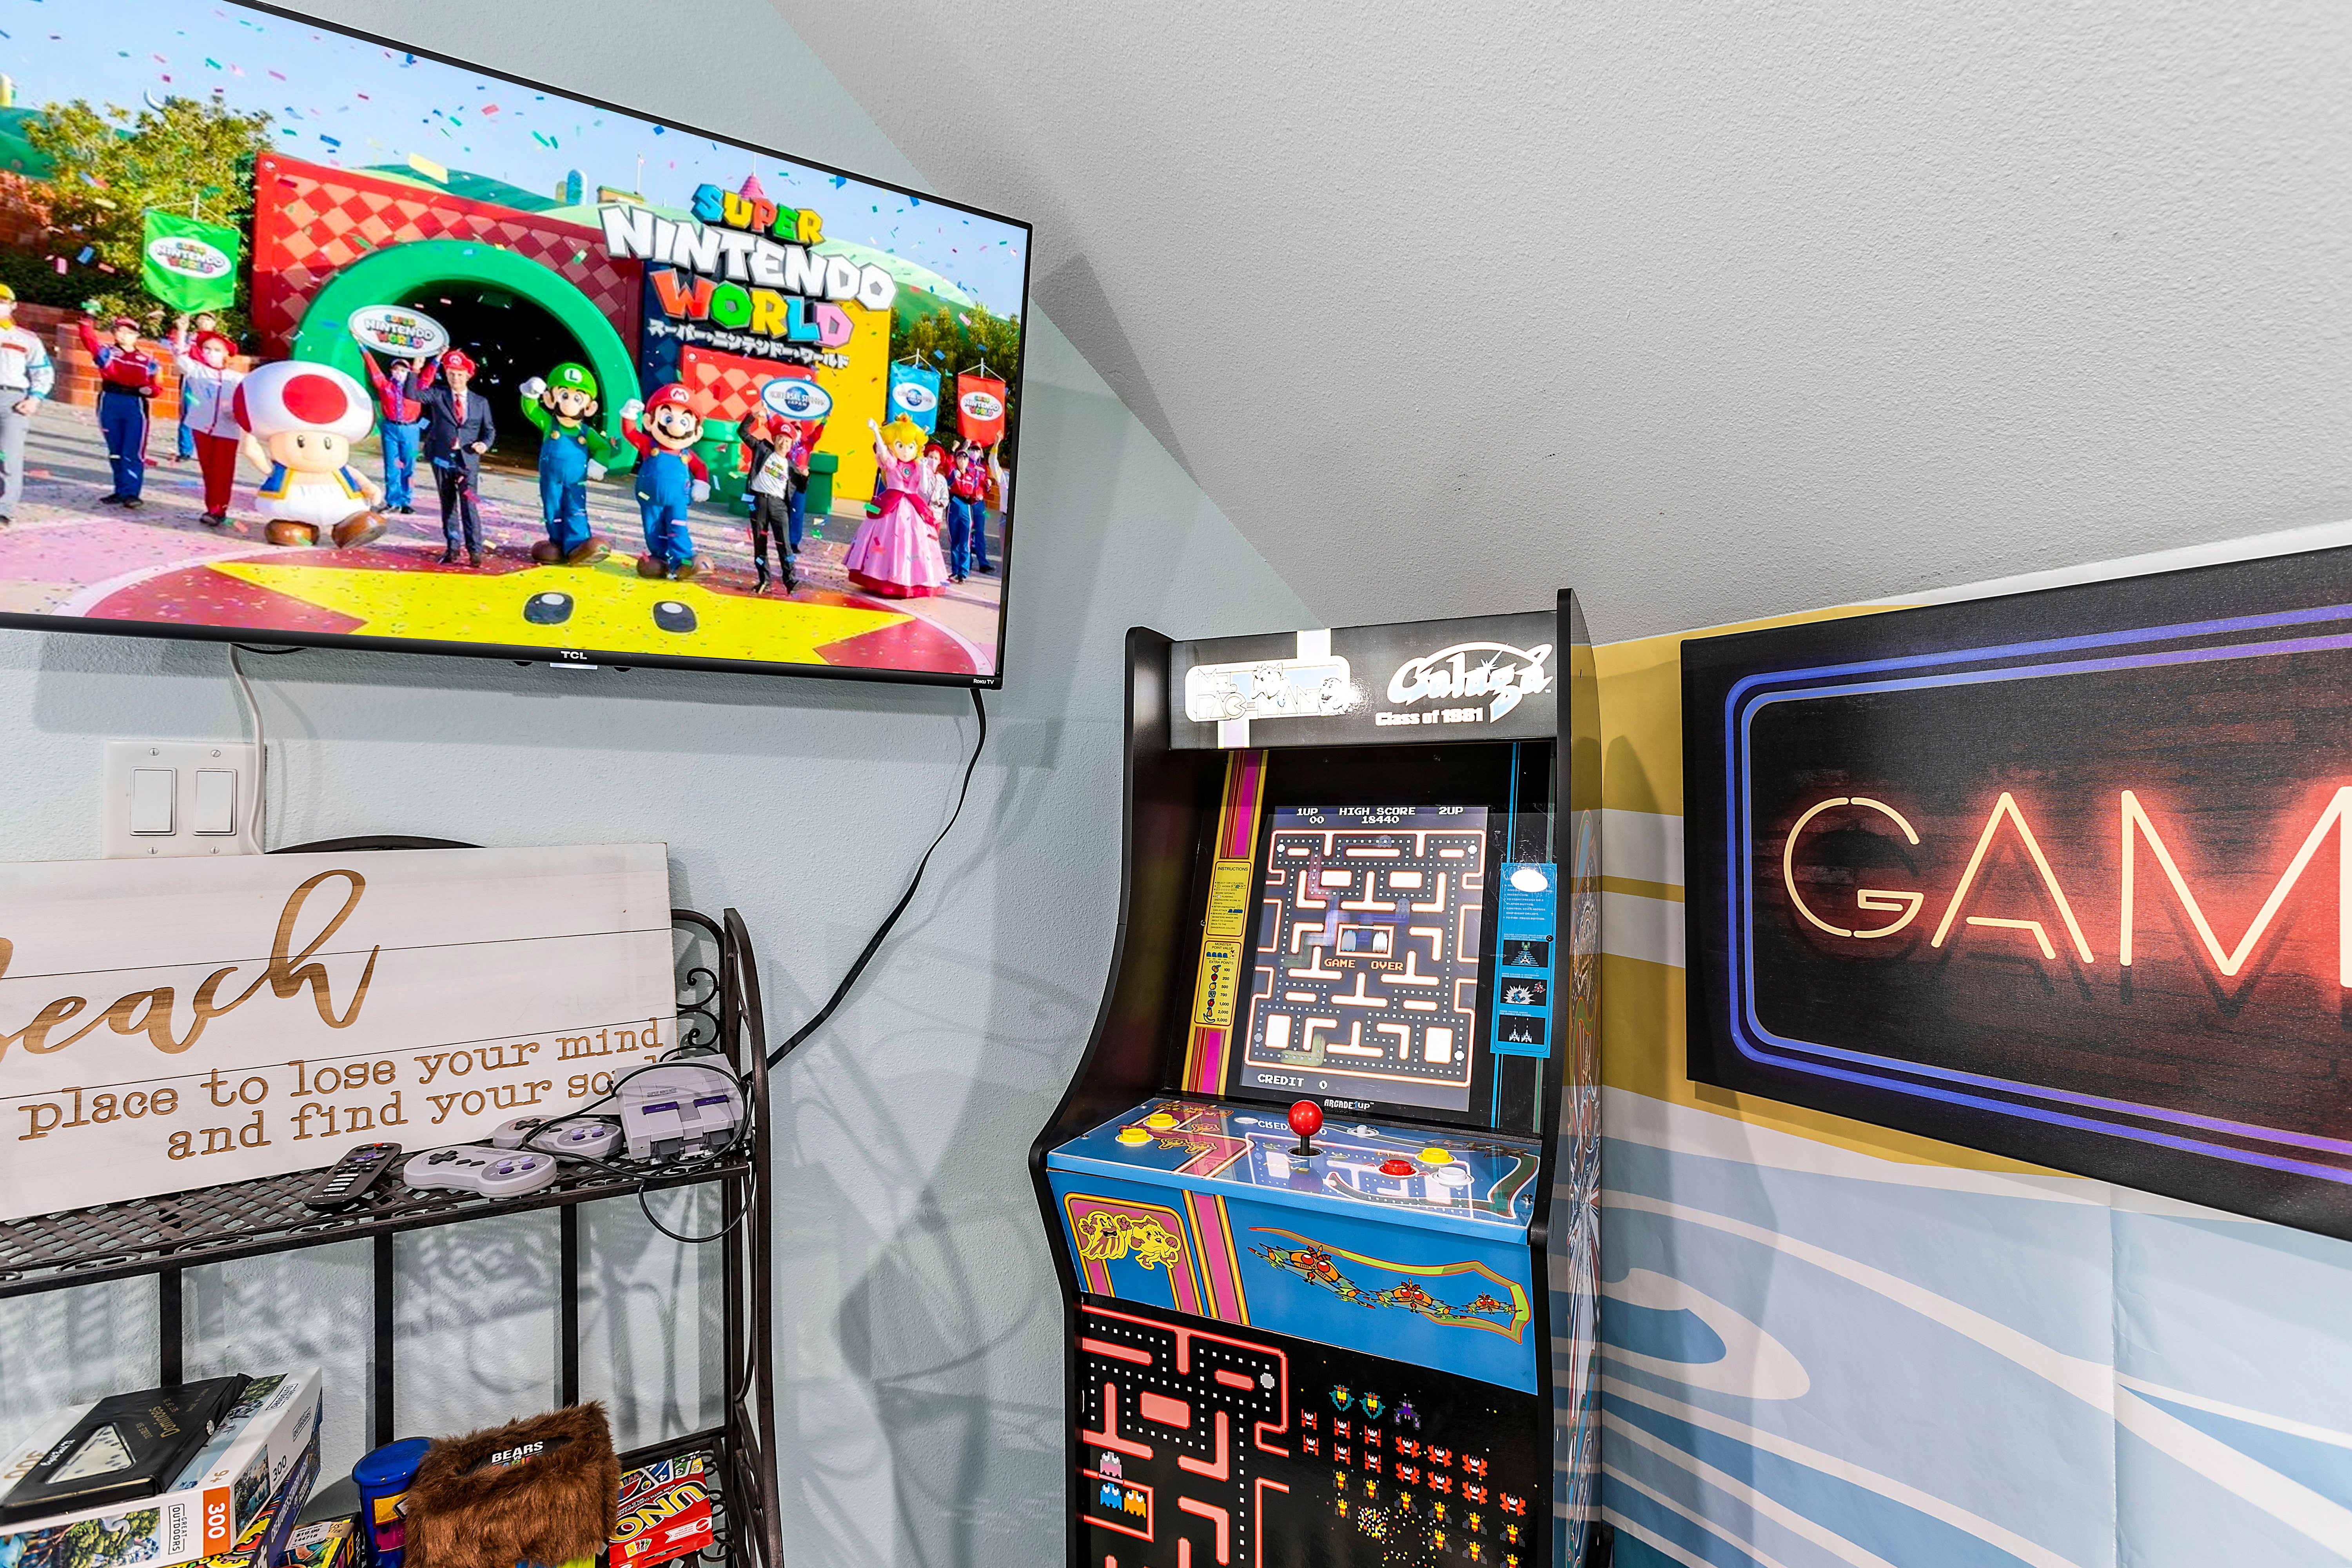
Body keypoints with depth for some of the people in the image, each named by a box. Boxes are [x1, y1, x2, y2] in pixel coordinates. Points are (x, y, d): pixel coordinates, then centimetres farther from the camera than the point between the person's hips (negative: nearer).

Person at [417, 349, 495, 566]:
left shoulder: (481, 402, 9)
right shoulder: (437, 395, 7)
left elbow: (490, 430, 12)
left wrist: (485, 444, -8)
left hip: (468, 461, -1)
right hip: (443, 459, 1)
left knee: (469, 505, -10)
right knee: (448, 505, 8)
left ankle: (475, 551, -9)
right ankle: (452, 548, 14)